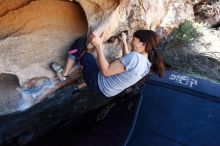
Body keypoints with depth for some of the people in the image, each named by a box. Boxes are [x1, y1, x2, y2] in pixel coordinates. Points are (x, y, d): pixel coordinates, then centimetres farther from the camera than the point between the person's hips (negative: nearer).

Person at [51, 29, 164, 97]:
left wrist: (99, 45, -27)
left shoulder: (135, 57, -31)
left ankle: (64, 73, 11)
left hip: (97, 83, -9)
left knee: (80, 42, 2)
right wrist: (124, 42, 20)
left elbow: (106, 71, -29)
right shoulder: (148, 63, -3)